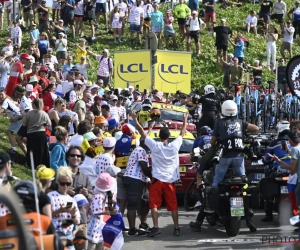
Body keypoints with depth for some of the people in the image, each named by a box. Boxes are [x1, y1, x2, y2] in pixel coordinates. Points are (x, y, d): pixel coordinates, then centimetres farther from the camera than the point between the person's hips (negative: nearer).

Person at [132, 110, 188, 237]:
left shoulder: (155, 145, -10)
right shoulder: (174, 146, -4)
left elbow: (142, 132, -5)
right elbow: (182, 133, 13)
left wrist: (135, 119, 2)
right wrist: (185, 120, 26)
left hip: (157, 179, -2)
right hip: (170, 180, 2)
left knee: (154, 204, -1)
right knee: (173, 205, 9)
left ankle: (155, 227, -12)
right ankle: (176, 228, 10)